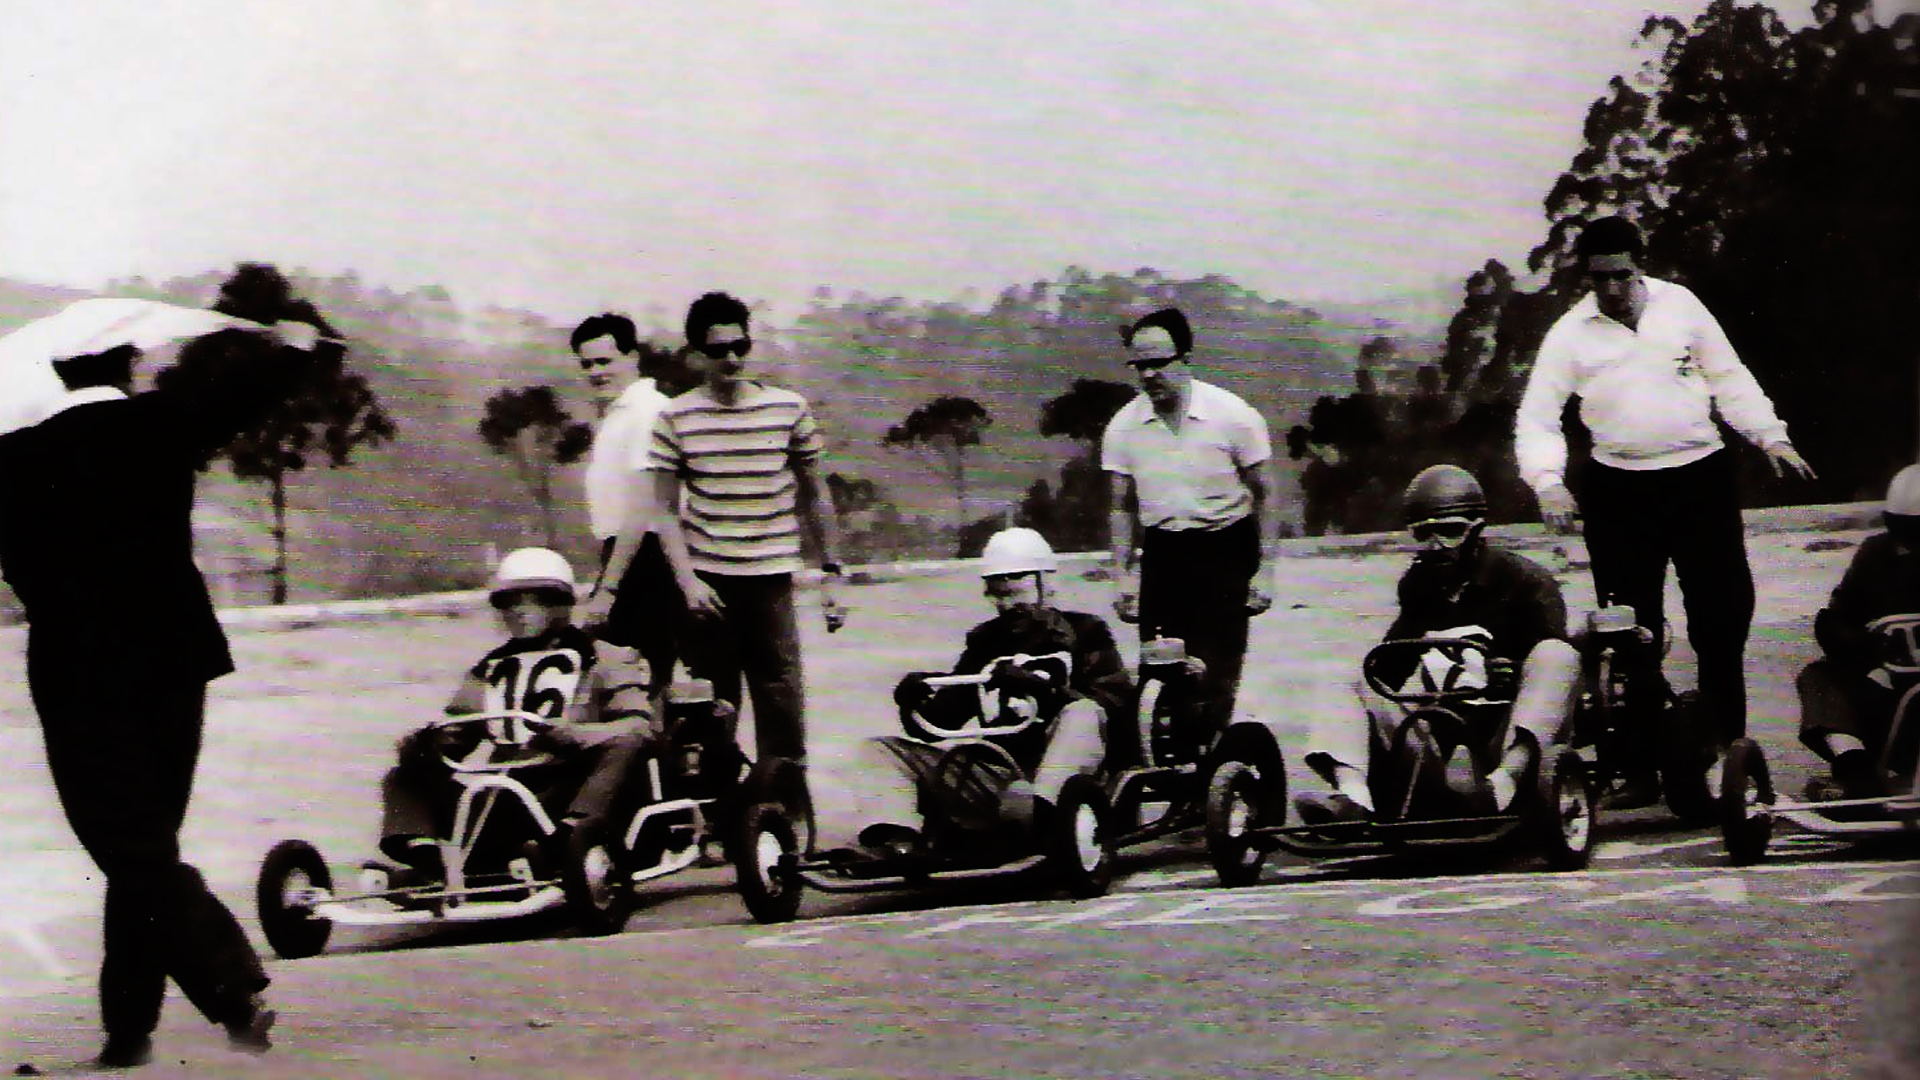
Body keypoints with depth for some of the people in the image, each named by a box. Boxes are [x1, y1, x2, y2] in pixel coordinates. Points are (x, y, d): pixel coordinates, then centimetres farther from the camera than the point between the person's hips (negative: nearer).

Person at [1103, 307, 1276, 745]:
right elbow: (1123, 508, 11)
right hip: (1162, 553, 3)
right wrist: (1124, 576, 6)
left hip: (1226, 549, -3)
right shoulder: (1124, 427, -1)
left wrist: (1263, 571, -5)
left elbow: (1263, 495, -1)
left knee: (1219, 674, -7)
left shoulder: (1232, 416, -9)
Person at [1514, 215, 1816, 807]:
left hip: (1703, 476, 1)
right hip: (1620, 492, -1)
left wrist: (1770, 437, 1)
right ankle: (1641, 768, 4)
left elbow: (1729, 377, 10)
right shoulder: (1570, 334, -3)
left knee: (1724, 615, 0)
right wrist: (1547, 481, -22)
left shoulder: (1680, 305, 2)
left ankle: (1726, 750, 12)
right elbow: (1536, 419, -5)